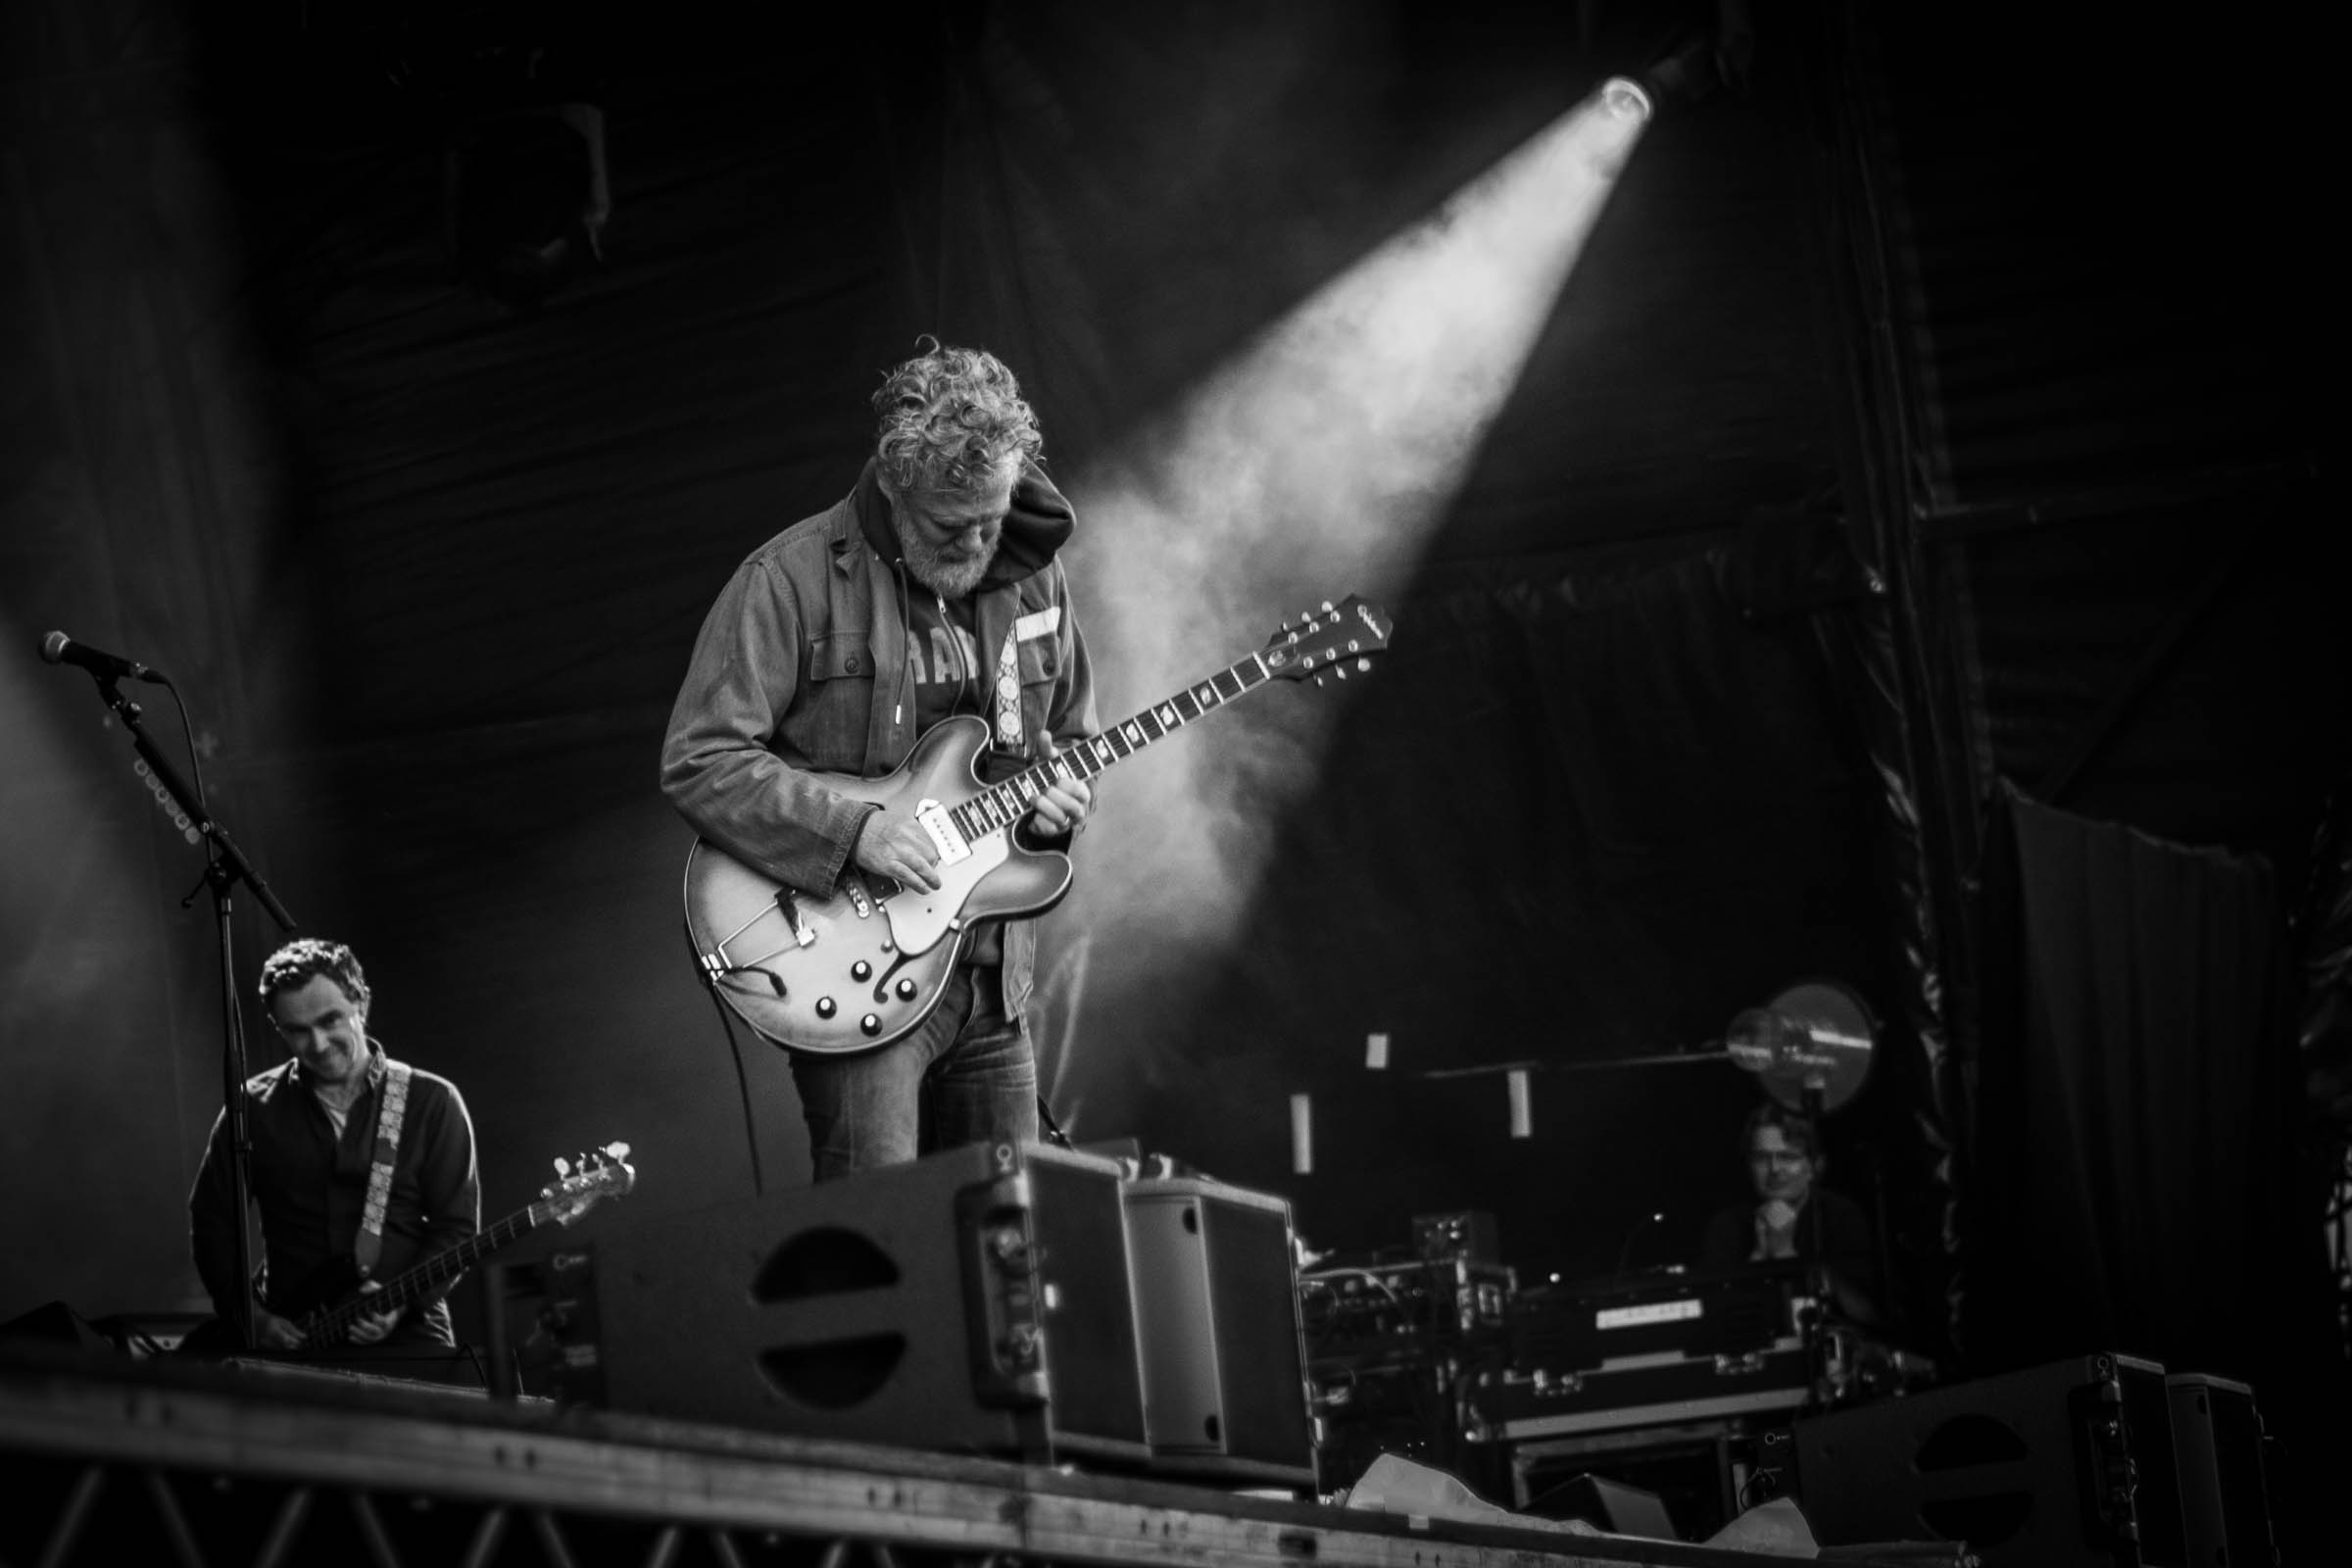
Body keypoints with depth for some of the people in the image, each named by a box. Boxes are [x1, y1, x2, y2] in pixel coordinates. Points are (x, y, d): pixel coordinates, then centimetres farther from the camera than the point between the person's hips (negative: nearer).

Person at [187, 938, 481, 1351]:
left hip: (405, 1337, -1)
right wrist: (251, 1316, -2)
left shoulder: (431, 1102, 4)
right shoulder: (256, 1109, 8)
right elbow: (212, 1221, 11)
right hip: (291, 1342, 1)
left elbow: (456, 1228, 2)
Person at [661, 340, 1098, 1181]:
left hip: (992, 976, 6)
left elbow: (1072, 736, 22)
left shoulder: (1033, 579, 8)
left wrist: (1058, 792, -2)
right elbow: (697, 762, -14)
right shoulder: (793, 580, -10)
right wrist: (853, 829, -22)